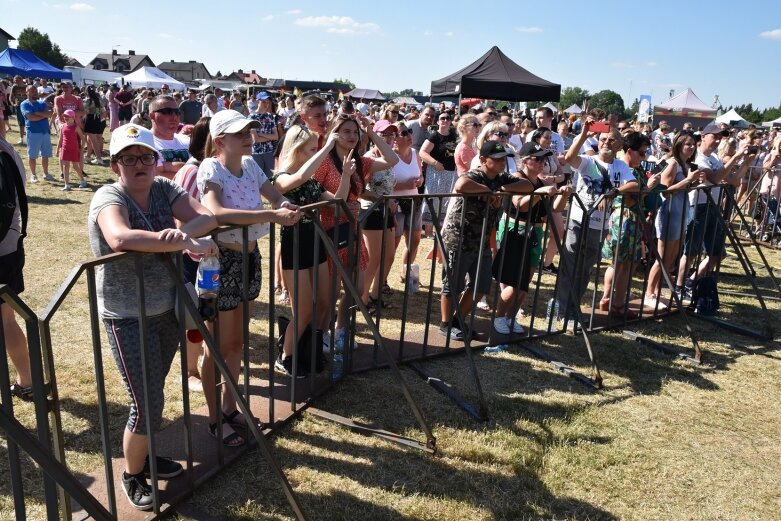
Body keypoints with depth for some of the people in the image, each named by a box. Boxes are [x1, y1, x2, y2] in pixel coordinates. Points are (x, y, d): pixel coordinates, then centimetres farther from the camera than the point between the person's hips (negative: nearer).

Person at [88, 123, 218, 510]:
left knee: (153, 392, 19)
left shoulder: (164, 189, 1)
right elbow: (120, 238, -38)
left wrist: (184, 231, -33)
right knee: (147, 403, -1)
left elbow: (207, 217, -12)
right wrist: (187, 243, -38)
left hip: (167, 308, 6)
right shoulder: (108, 197, -16)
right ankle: (132, 476, 25)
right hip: (128, 317, -6)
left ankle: (145, 455, 43)